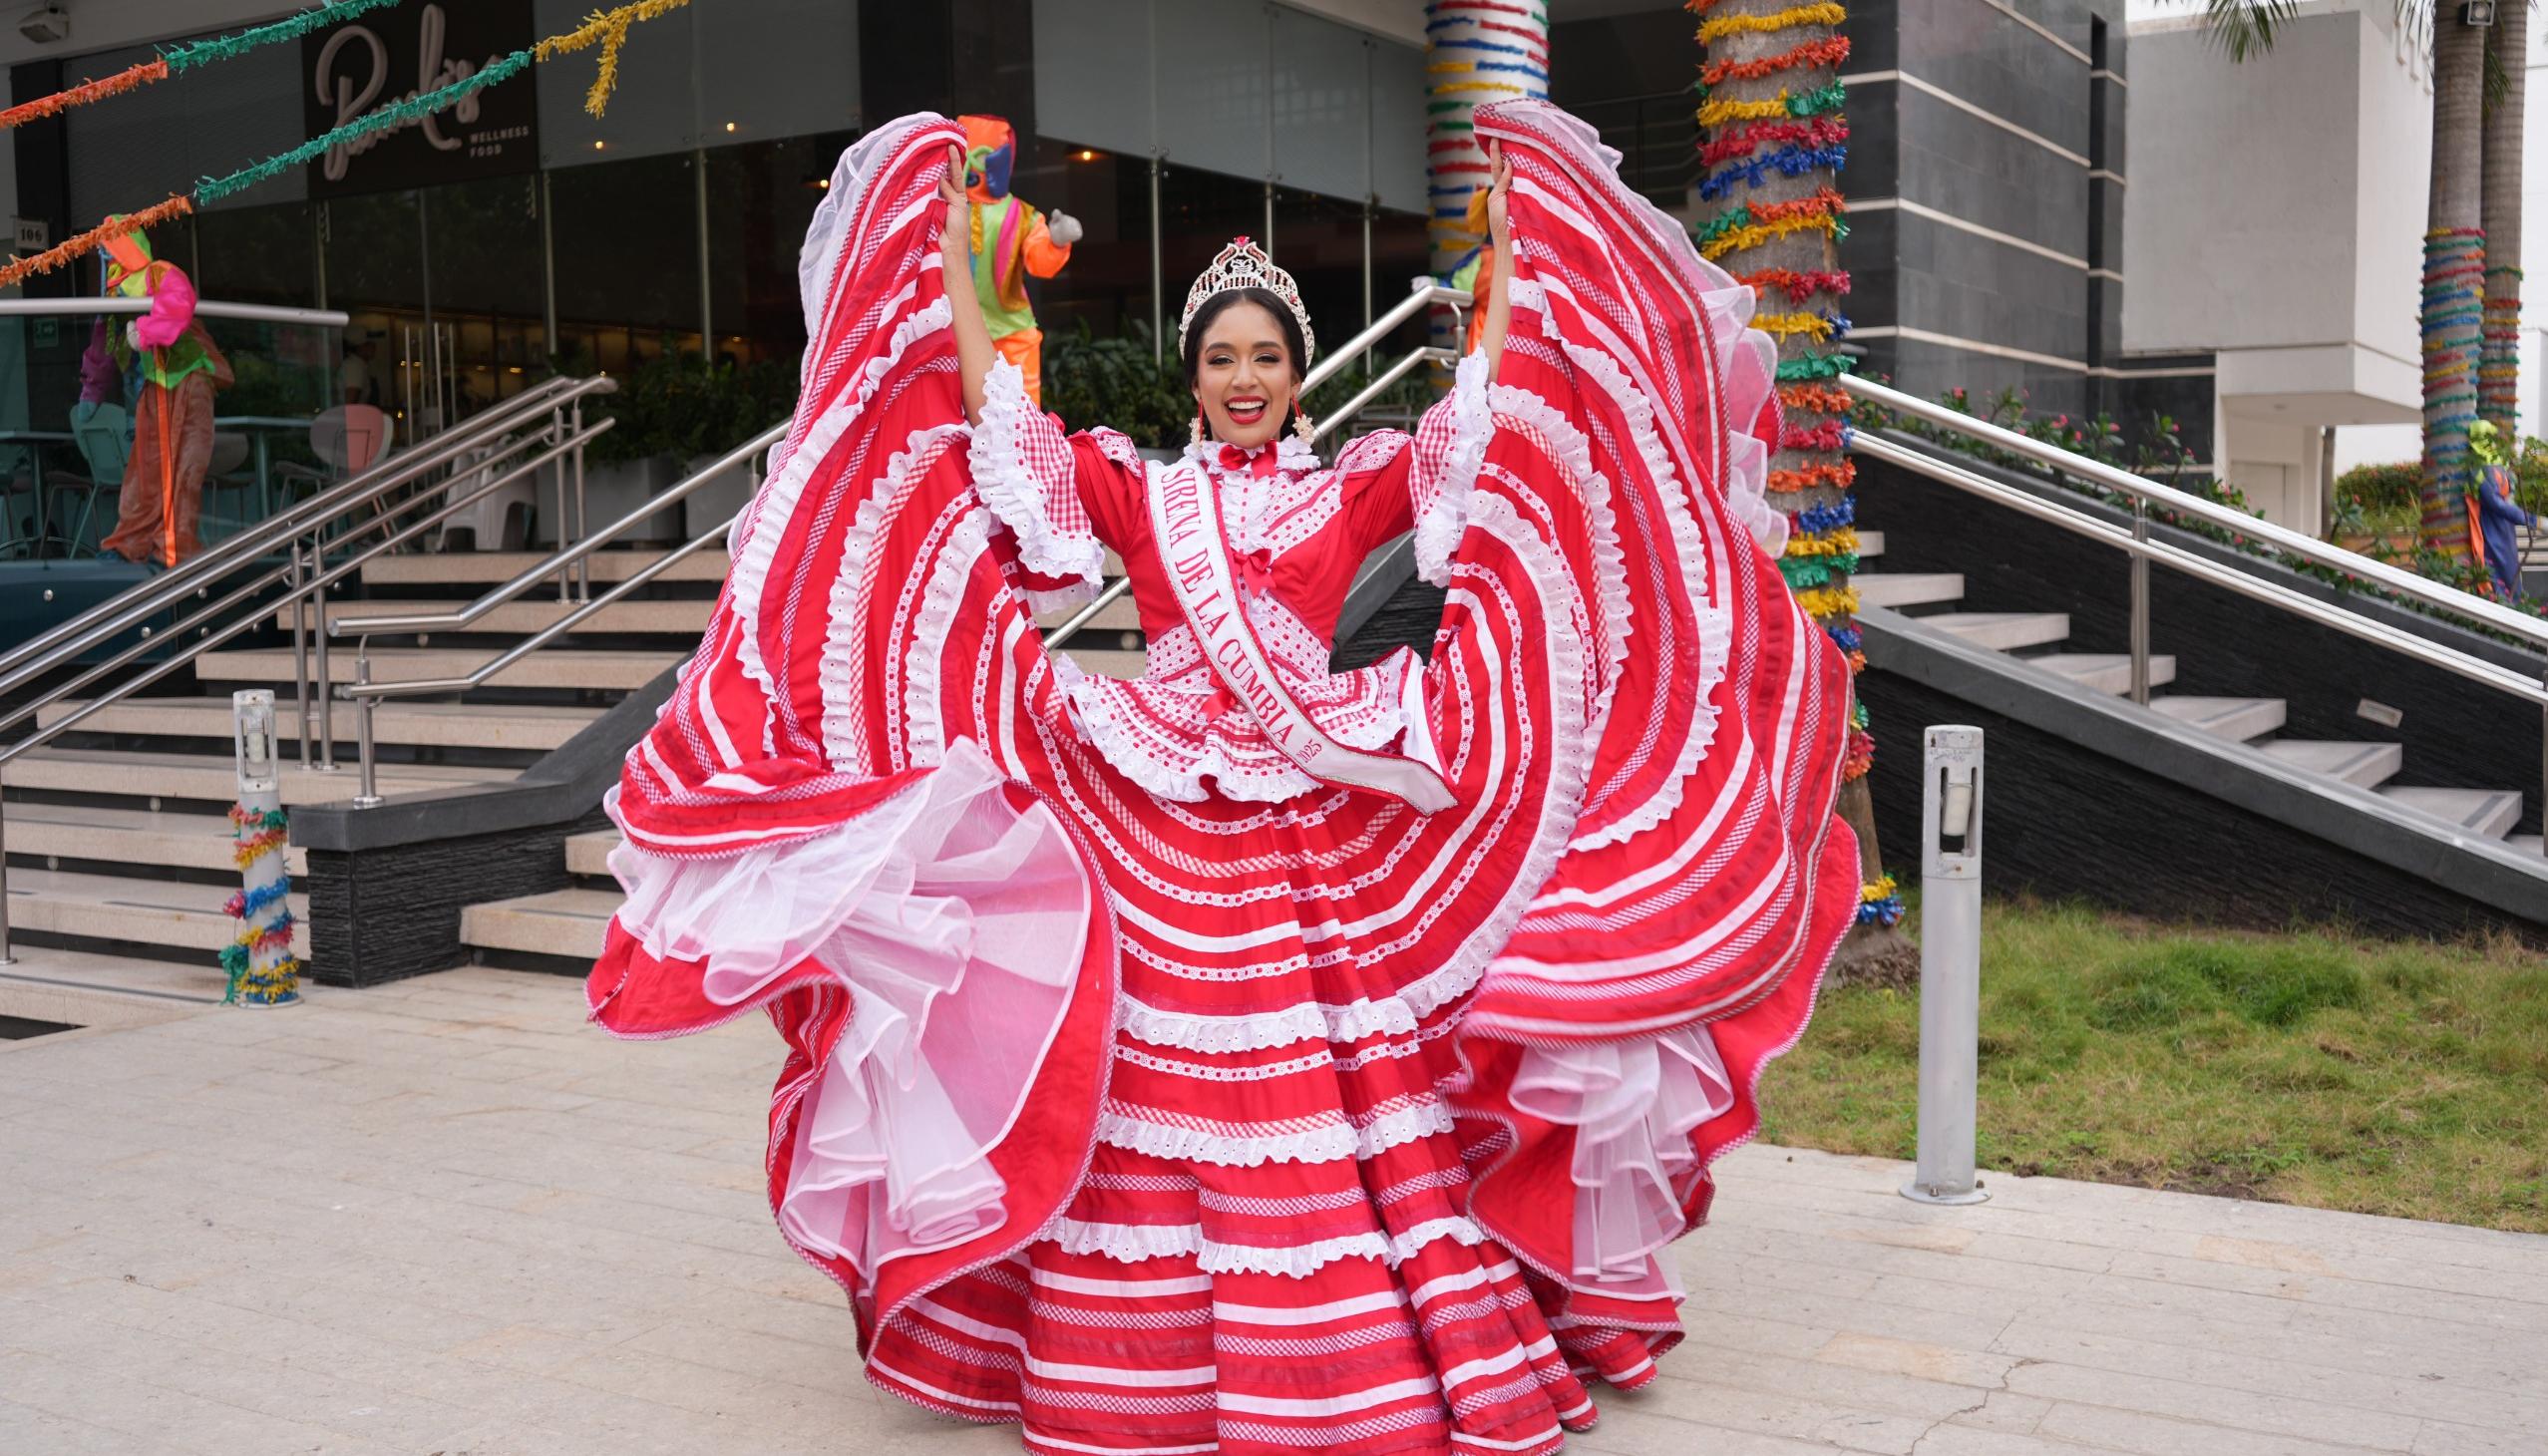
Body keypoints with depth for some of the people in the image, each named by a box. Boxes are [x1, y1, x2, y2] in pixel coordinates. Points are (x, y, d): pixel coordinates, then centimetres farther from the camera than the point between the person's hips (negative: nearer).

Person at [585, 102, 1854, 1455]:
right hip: (1151, 820, 0)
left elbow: (1477, 426, 4)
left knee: (1338, 1090, -2)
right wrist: (954, 256, 5)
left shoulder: (1353, 488, 11)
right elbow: (996, 416, 4)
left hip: (1323, 825, 0)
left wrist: (1513, 240, 5)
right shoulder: (1127, 485, 11)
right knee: (1149, 1094, -1)